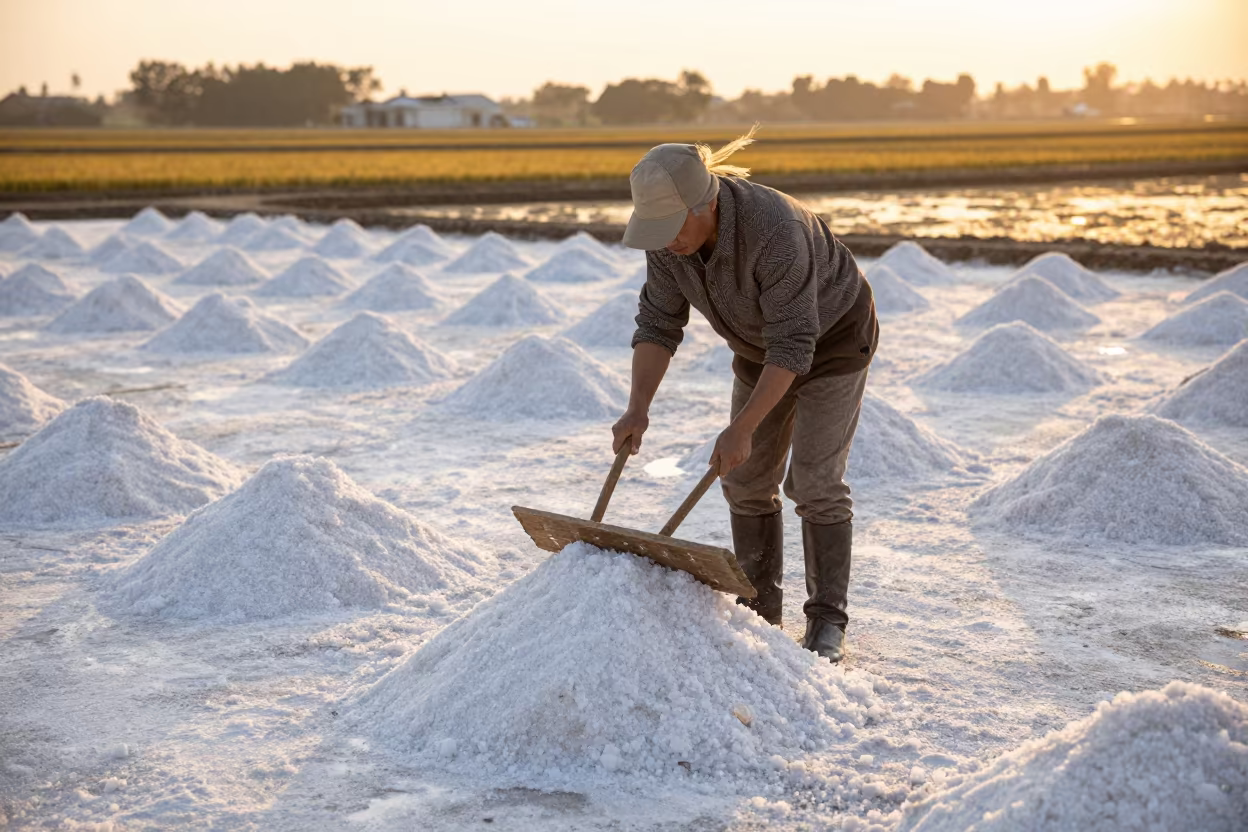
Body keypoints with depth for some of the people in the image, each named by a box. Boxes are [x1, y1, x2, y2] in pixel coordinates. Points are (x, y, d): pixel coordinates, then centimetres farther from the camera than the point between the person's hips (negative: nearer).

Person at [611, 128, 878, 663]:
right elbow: (658, 323, -15)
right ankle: (761, 611, 15)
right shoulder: (669, 230, -19)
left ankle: (827, 622, 0)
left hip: (834, 335, -6)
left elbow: (794, 345, -38)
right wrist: (638, 409, -27)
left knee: (815, 481, -11)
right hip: (762, 342, 6)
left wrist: (743, 428, -42)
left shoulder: (775, 231, -40)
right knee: (747, 480, 4)